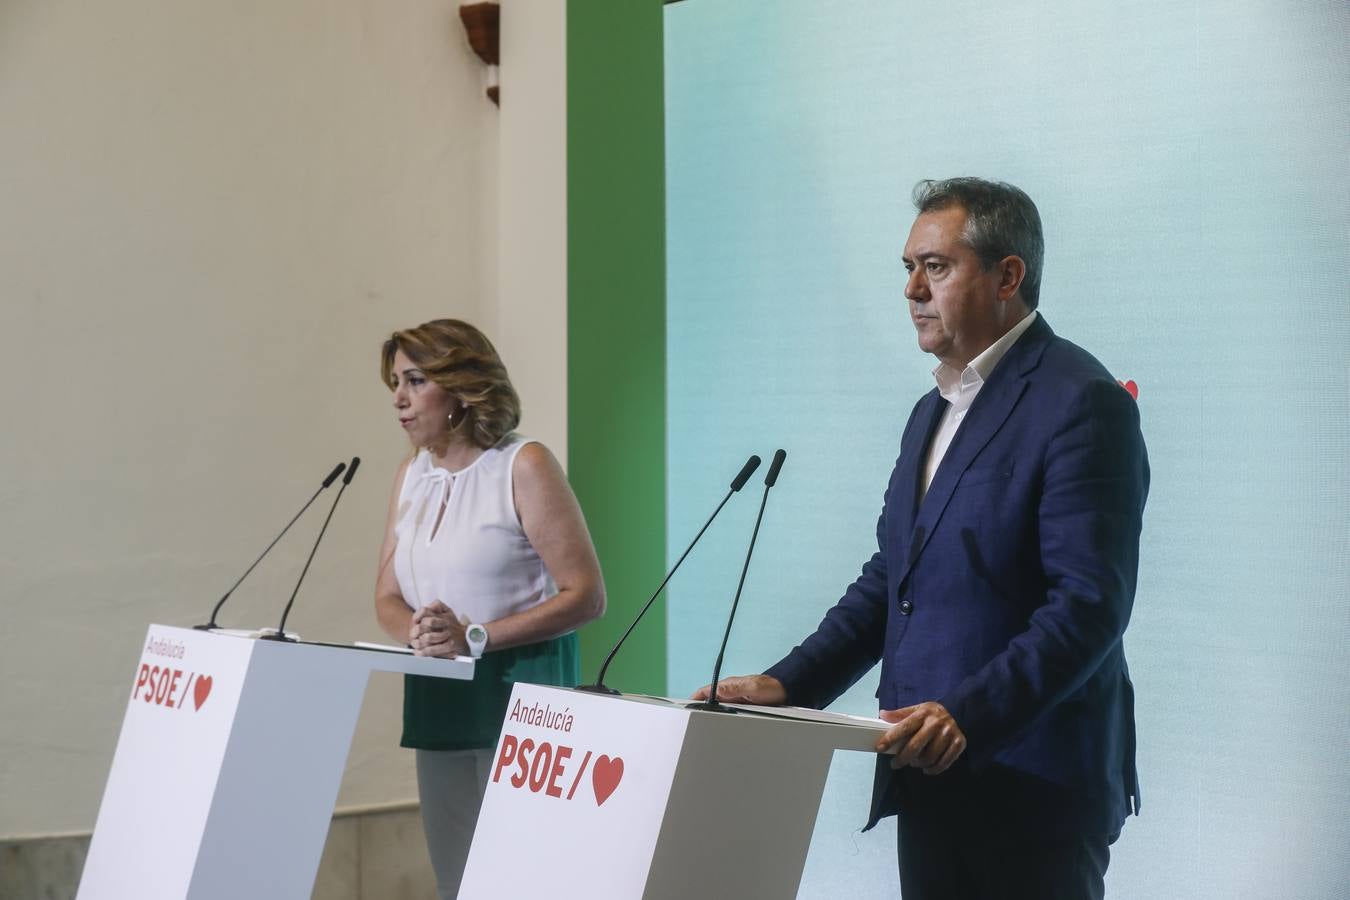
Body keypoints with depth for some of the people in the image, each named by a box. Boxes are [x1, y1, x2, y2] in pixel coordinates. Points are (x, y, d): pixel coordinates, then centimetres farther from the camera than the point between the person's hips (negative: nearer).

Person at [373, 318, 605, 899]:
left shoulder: (524, 466, -9)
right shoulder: (412, 473, 11)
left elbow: (585, 595, -13)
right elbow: (388, 597, 14)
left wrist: (474, 638, -20)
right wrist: (418, 634, -10)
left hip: (519, 693, -6)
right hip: (437, 699, 6)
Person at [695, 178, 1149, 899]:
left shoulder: (1080, 402, -11)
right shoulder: (934, 411, 19)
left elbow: (1090, 604, -19)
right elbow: (887, 581, 19)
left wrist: (970, 717, -28)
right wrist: (788, 685, 6)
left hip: (1033, 787, -8)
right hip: (930, 785, 8)